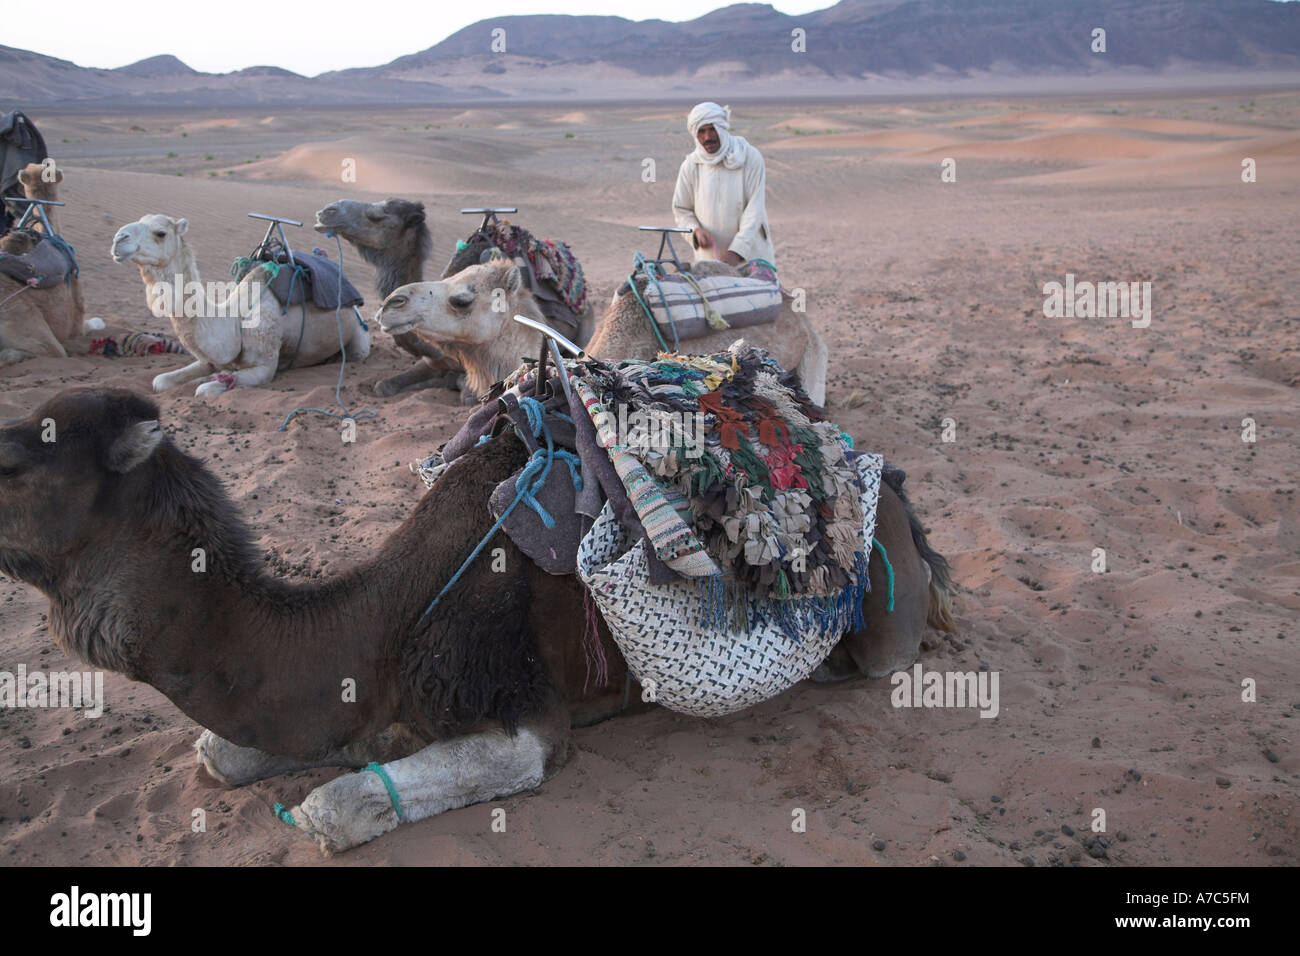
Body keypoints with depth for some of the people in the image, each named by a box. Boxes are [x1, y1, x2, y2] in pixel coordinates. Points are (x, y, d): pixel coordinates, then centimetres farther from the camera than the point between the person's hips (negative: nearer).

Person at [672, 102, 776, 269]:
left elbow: (754, 209, -13)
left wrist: (737, 250, -24)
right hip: (710, 255, 2)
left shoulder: (750, 157, -7)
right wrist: (695, 230, -14)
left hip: (751, 252, -1)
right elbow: (681, 210, 9)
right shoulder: (690, 166, 0)